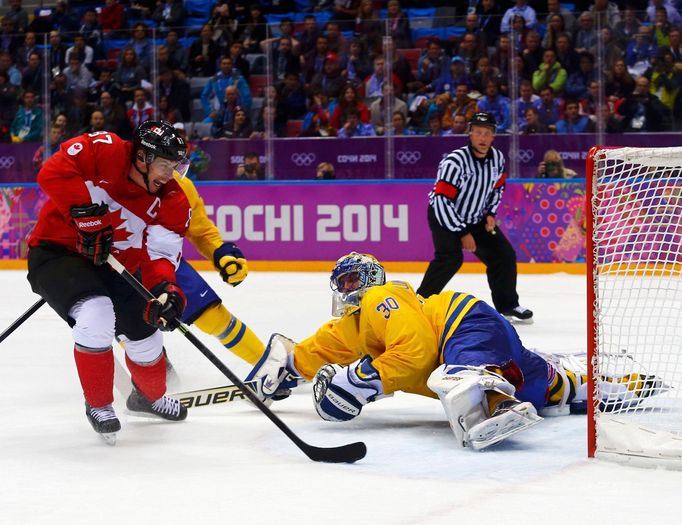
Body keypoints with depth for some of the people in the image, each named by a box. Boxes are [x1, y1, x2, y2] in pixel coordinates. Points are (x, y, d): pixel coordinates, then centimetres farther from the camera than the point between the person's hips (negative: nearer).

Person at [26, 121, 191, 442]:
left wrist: (165, 289, -37)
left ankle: (150, 396, 46)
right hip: (56, 251, -6)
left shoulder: (172, 201, -9)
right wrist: (88, 216, -32)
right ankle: (98, 405, -7)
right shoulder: (102, 151, -21)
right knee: (97, 315, -30)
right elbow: (53, 173, -30)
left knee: (145, 335, 11)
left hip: (113, 267, 6)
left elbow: (160, 255, -16)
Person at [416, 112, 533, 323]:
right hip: (445, 217, -7)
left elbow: (497, 187, 13)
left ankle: (507, 305, 24)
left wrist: (490, 214, 0)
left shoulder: (497, 158, -7)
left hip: (477, 219, 7)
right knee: (450, 258, -28)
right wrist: (462, 234, -27)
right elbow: (442, 201, -30)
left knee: (504, 255, 5)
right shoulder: (455, 161, -29)